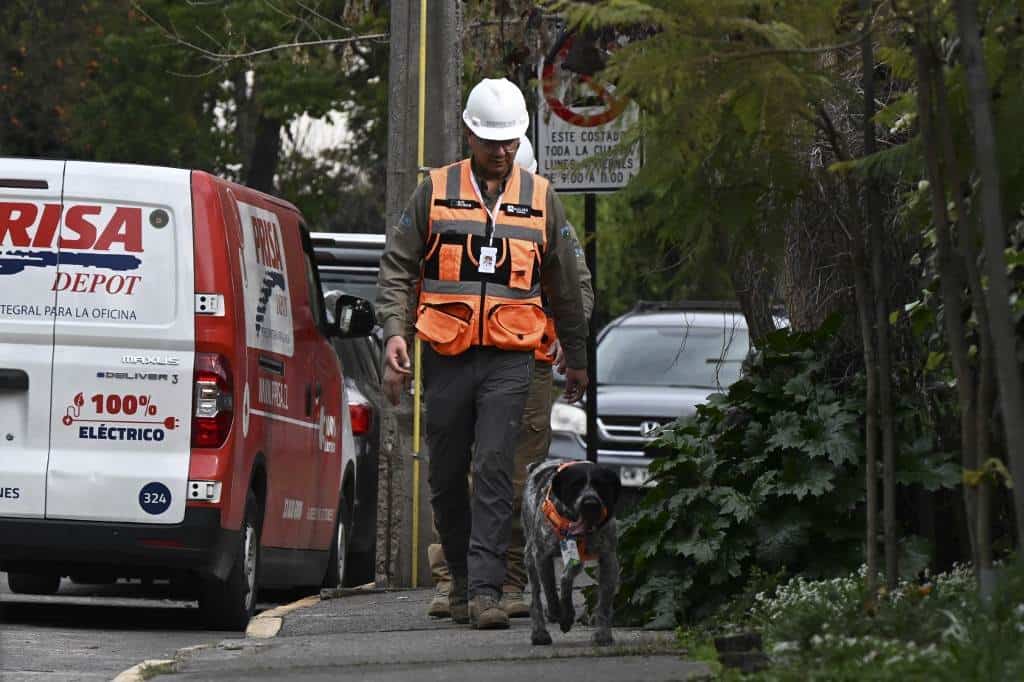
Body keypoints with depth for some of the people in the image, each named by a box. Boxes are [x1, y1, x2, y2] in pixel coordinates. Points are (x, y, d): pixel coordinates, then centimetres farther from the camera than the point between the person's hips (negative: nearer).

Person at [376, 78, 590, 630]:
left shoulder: (541, 198, 12)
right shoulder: (435, 192, 8)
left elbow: (564, 287, 20)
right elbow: (396, 268, 8)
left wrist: (576, 358, 23)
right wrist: (395, 331, -6)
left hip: (510, 357, -1)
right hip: (446, 355, 1)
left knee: (494, 468, -14)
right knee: (447, 476, 6)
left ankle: (485, 590, -17)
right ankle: (462, 580, 23)